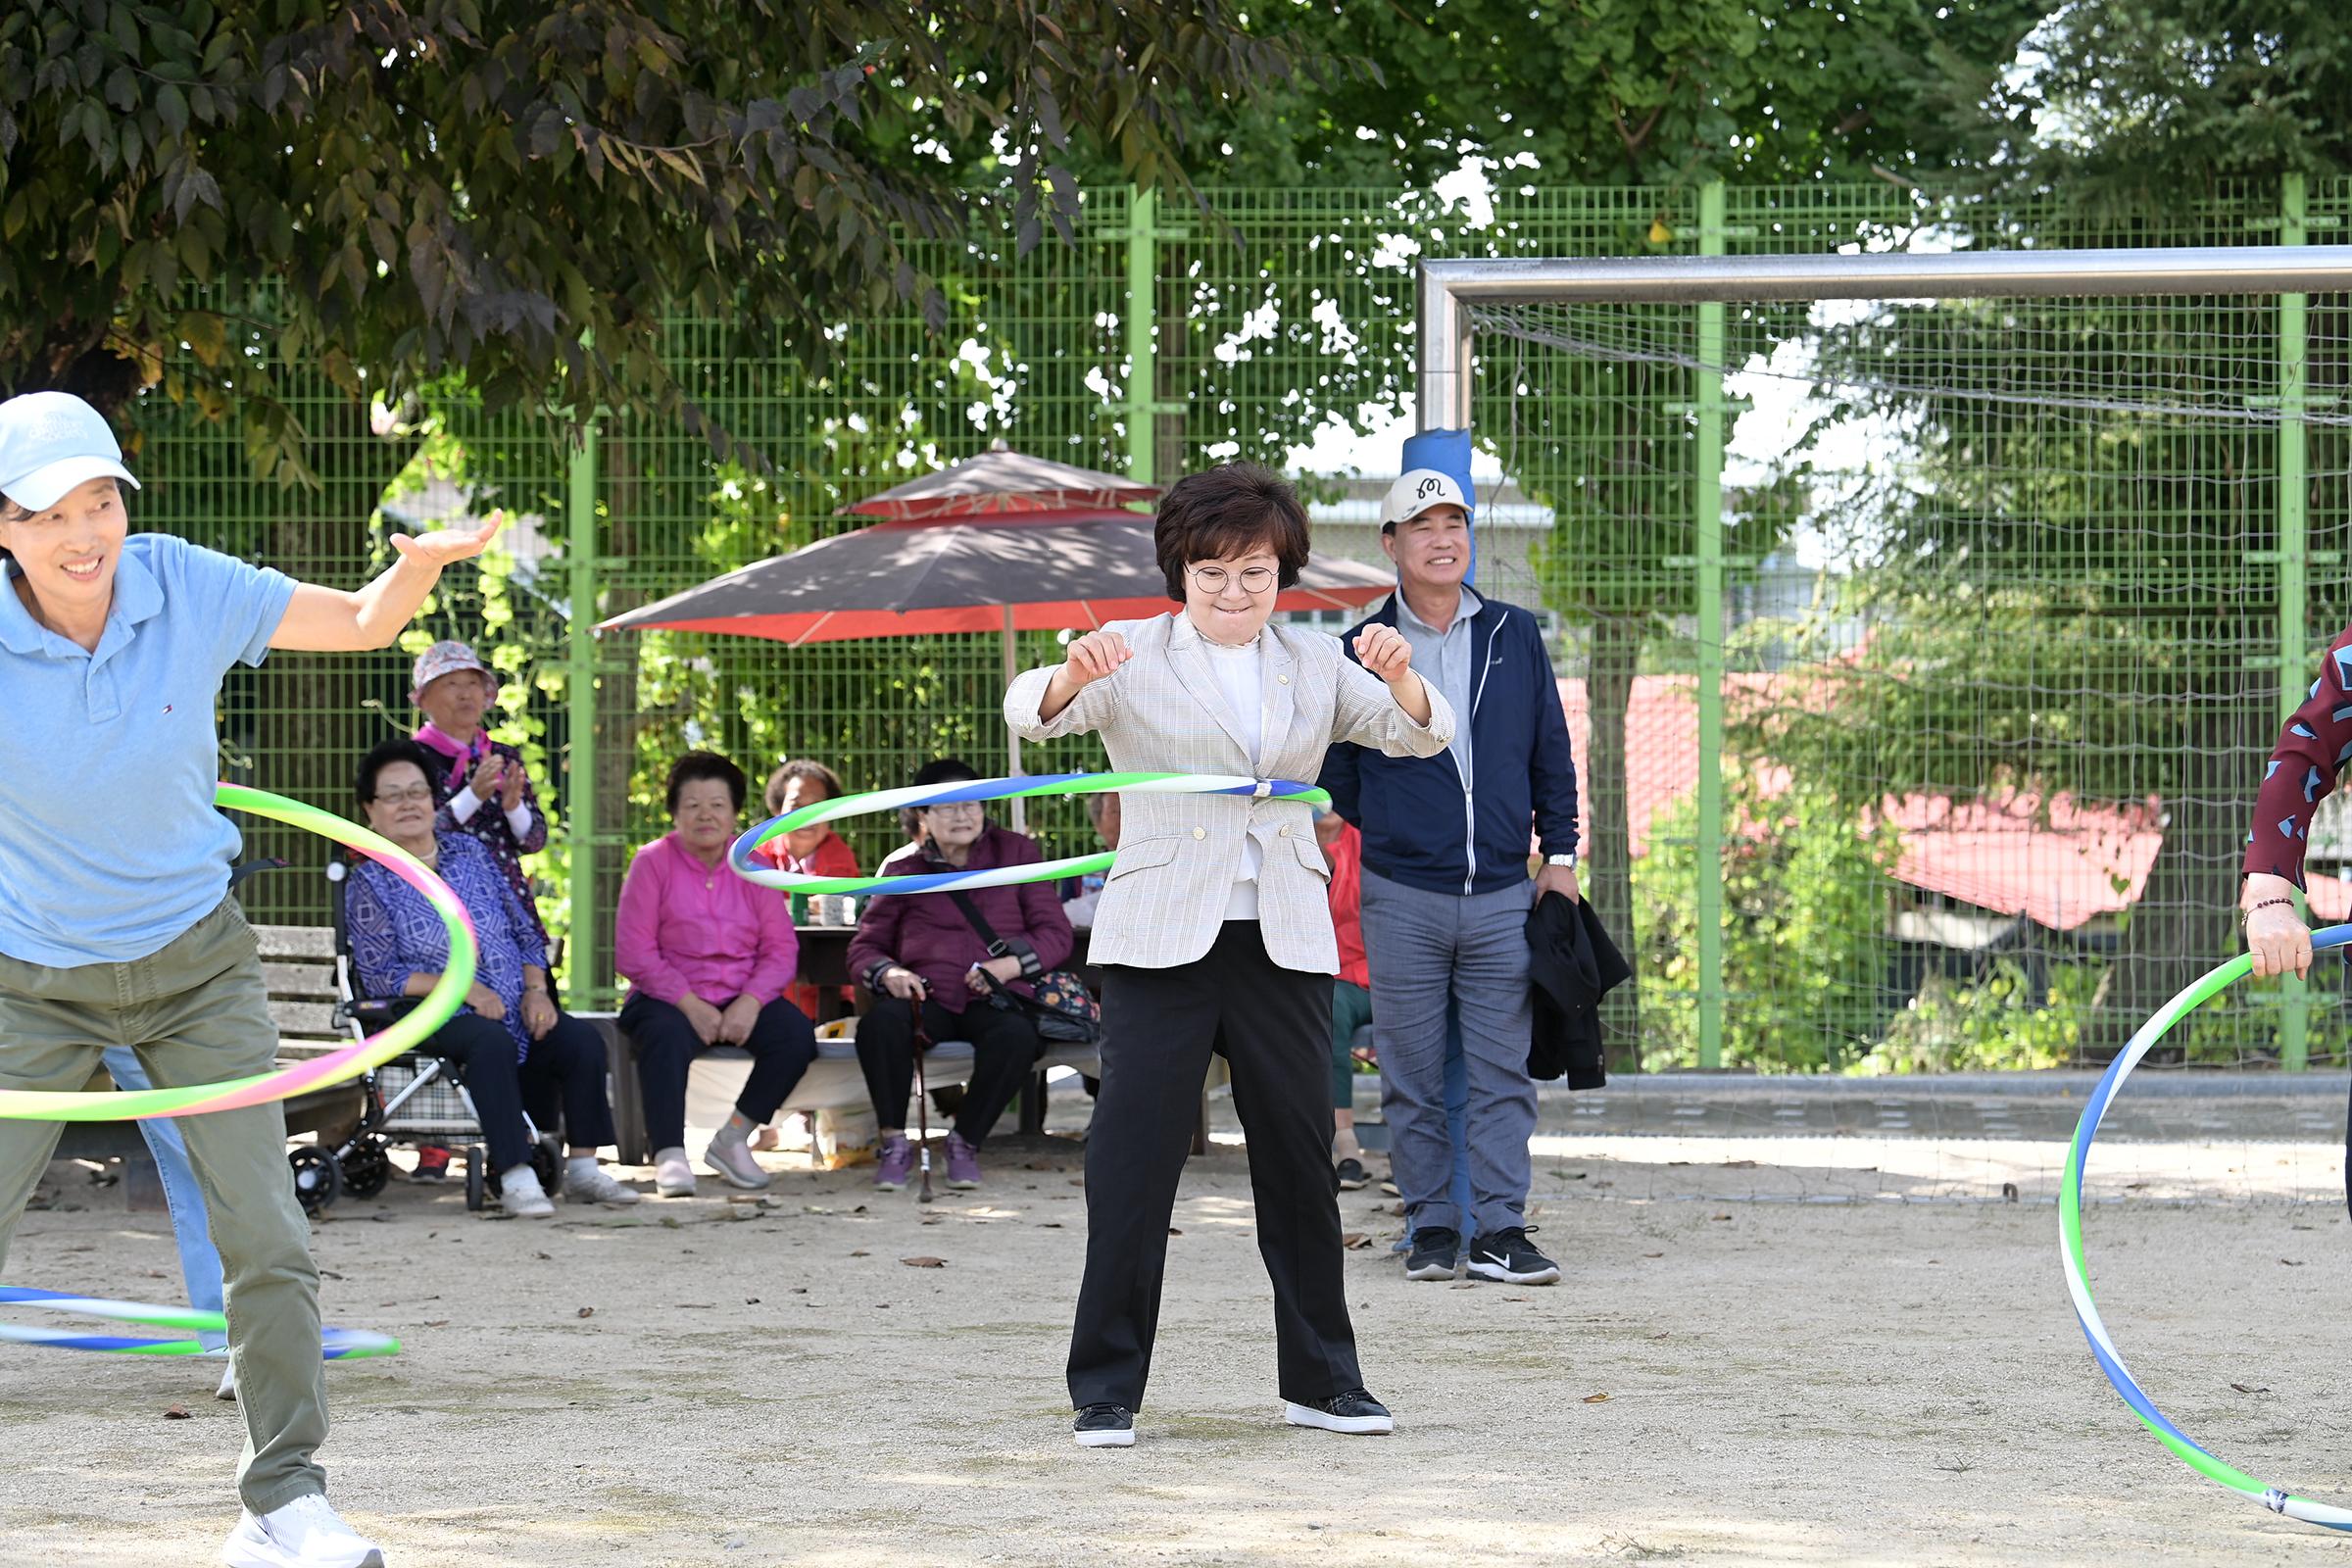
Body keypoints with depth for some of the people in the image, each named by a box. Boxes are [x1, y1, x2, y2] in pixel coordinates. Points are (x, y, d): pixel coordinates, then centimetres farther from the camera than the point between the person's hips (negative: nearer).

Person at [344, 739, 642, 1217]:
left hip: (516, 1011, 5)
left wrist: (536, 989, -3)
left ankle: (583, 1169, -15)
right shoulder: (370, 883, 2)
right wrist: (463, 987, -16)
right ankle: (516, 1178, -39)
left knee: (583, 1041, -21)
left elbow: (525, 932, 16)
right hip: (437, 1018, -5)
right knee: (493, 1042, -36)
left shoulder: (470, 852, 15)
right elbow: (379, 976, -7)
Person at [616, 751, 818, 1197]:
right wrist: (691, 1005, -18)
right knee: (667, 1037, -37)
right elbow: (634, 952, -8)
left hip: (742, 1000, 3)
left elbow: (782, 948, 3)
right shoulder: (653, 862, 0)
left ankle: (732, 1140, -9)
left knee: (797, 1034, -23)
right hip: (669, 997, -3)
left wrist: (750, 1002, -17)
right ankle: (669, 1157, -34)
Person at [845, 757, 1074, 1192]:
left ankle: (965, 1142, -13)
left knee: (1017, 1036, -36)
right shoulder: (904, 868, 13)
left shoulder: (1015, 852, 11)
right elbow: (864, 947, 15)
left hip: (992, 999, 0)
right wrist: (888, 973, -9)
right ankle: (894, 1142, -16)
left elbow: (1056, 934, 6)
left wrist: (1009, 965, -13)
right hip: (926, 996, 0)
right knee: (881, 1023, -35)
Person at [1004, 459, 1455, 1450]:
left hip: (1283, 940, 3)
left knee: (1300, 1155, 8)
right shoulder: (1135, 660, 1)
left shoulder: (1314, 665, 12)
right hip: (1161, 940, -3)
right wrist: (1074, 674, -36)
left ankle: (1321, 1379, 19)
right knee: (1133, 1156, -7)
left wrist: (1399, 677, -19)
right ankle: (1107, 1388, -2)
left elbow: (1420, 736, 4)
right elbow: (1031, 713, -13)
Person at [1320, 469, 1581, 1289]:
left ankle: (1500, 1229, 2)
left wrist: (1559, 853, 8)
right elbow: (1335, 770, 11)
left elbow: (1552, 752, 13)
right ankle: (1431, 1226, 10)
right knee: (1413, 1075, 2)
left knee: (1502, 1070, -1)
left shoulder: (1516, 636, 8)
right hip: (1401, 897, -1)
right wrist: (1394, 835, 10)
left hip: (1503, 894, 1)